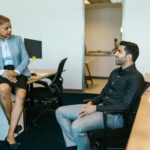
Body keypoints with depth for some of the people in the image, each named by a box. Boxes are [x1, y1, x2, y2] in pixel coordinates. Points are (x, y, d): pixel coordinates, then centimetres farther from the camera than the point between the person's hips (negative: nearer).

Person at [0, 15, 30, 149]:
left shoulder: (17, 39, 8)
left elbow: (26, 59, 4)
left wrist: (15, 72, -13)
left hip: (18, 73, 1)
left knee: (21, 96, -29)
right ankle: (12, 123, -12)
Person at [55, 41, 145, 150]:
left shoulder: (136, 78, -14)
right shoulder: (116, 72, 14)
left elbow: (125, 106, -20)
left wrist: (96, 108, -19)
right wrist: (91, 103, -1)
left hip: (116, 115, -9)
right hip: (102, 107, 9)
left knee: (77, 126, -33)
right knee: (60, 112, 2)